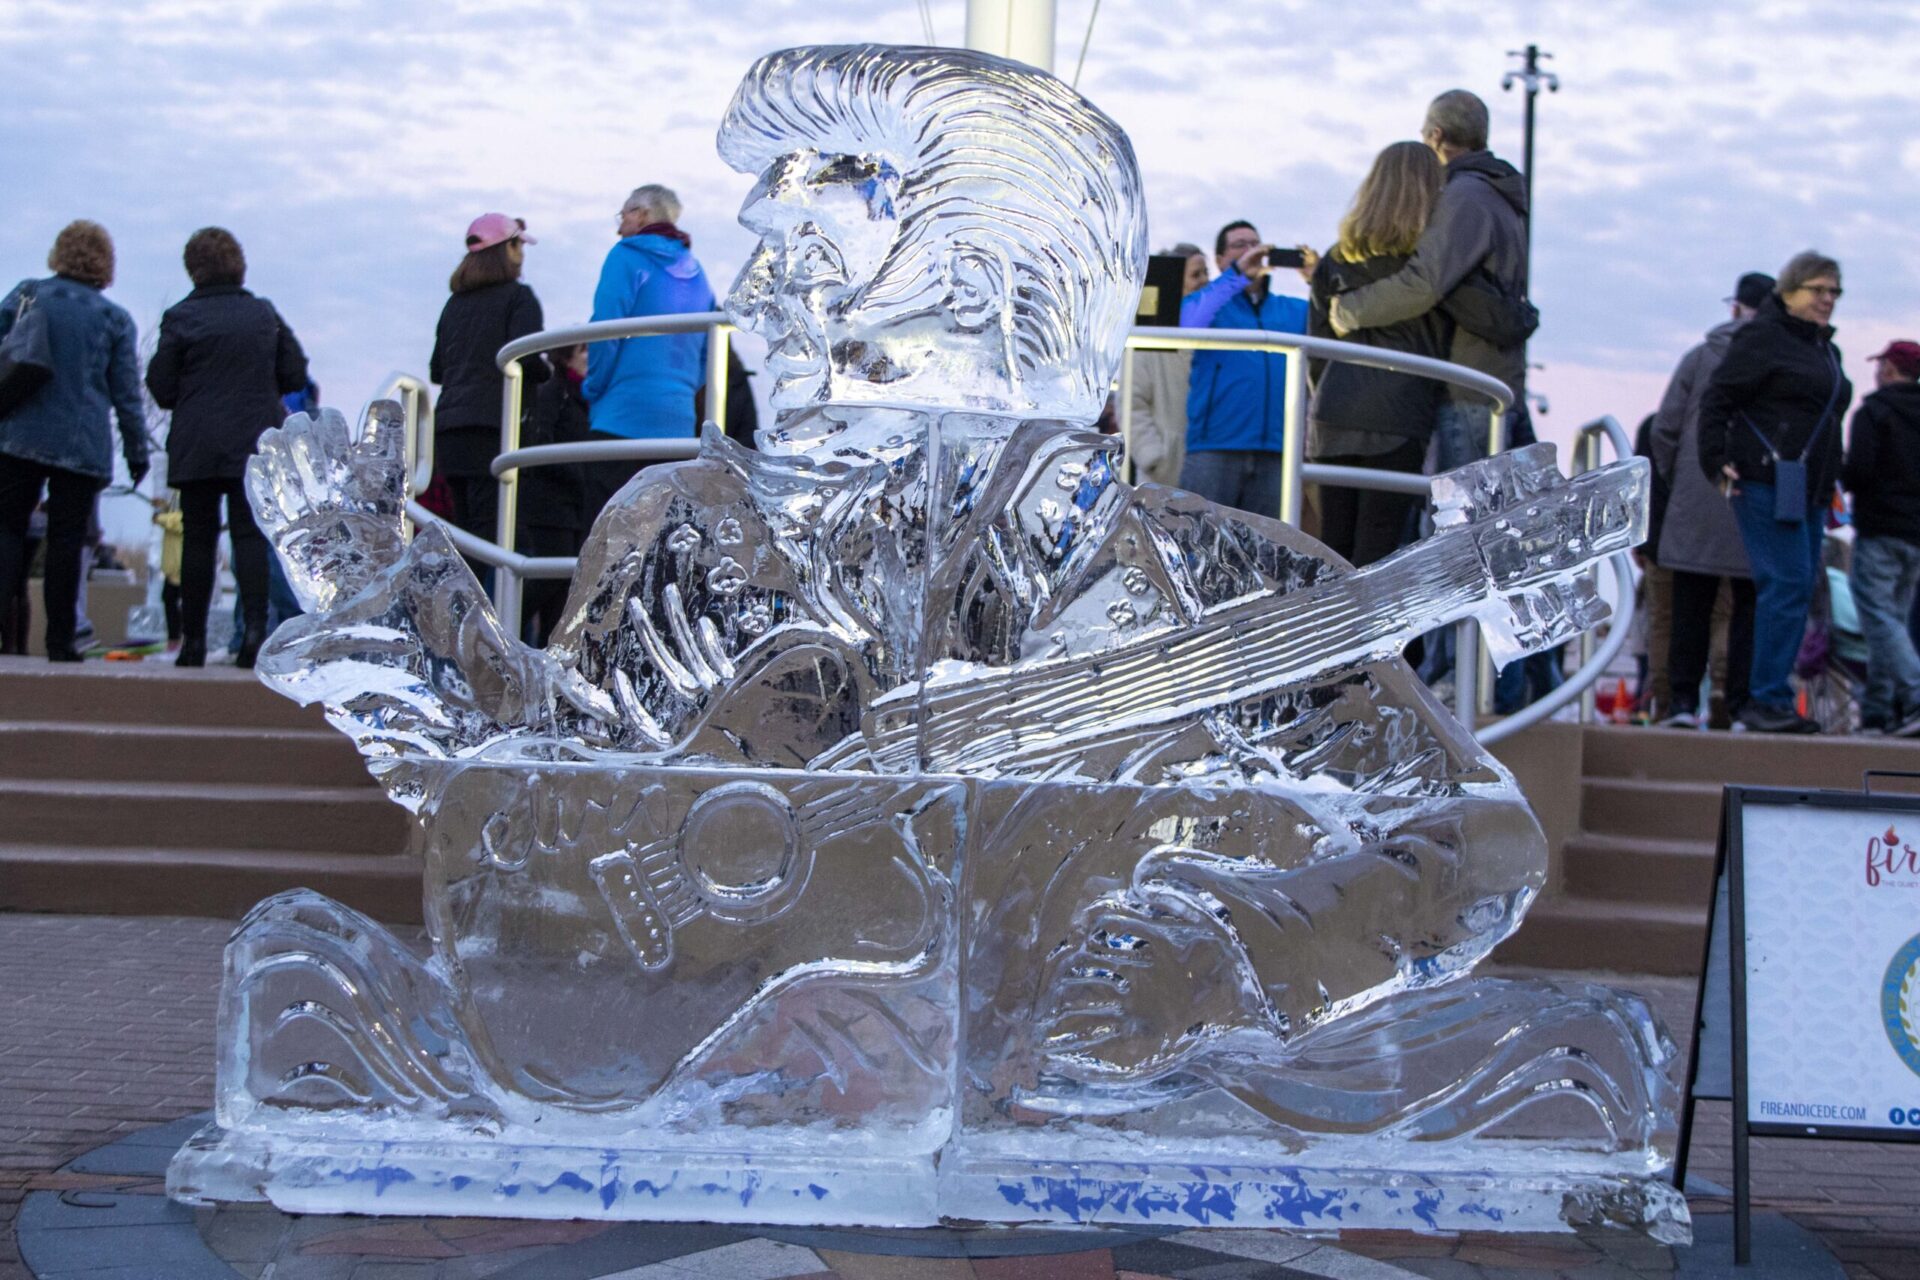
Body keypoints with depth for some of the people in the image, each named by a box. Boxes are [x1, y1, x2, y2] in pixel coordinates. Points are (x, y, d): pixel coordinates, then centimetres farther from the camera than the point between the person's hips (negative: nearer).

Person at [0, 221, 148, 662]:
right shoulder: (114, 319, 3)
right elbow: (127, 394, 5)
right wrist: (138, 453, 12)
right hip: (83, 445, 0)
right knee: (66, 540, 4)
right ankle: (60, 640, 4)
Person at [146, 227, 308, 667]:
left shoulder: (181, 317, -4)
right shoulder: (266, 314, 4)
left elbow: (160, 387, -3)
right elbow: (295, 375, 8)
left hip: (196, 447, -1)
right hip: (256, 444, 1)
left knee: (198, 538, 5)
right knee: (250, 533, 0)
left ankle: (193, 637, 6)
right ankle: (255, 626, -15)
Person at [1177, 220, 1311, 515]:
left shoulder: (1295, 311, 19)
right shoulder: (1207, 300, 12)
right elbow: (1190, 325, -12)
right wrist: (1236, 274, -17)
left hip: (1273, 452, 3)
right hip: (1214, 448, -3)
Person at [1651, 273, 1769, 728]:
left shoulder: (1698, 358, 3)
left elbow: (1664, 429, 2)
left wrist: (1675, 480, 14)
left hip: (1696, 503, 1)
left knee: (1690, 609, 6)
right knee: (1749, 611, 4)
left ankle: (1683, 701, 4)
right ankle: (1741, 704, 2)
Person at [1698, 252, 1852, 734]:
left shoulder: (1826, 350, 22)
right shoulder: (1762, 337, -4)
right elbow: (1717, 398, -8)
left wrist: (1831, 484, 22)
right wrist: (1717, 462, -16)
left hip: (1809, 492, 9)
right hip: (1768, 483, -9)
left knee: (1799, 590, 6)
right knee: (1787, 583, -15)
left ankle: (1768, 700, 9)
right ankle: (1767, 698, -12)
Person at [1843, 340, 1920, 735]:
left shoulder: (1873, 411, -7)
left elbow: (1858, 470, -16)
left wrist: (1840, 477, 4)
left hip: (1879, 529, -7)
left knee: (1880, 618, -11)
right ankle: (1878, 709, 13)